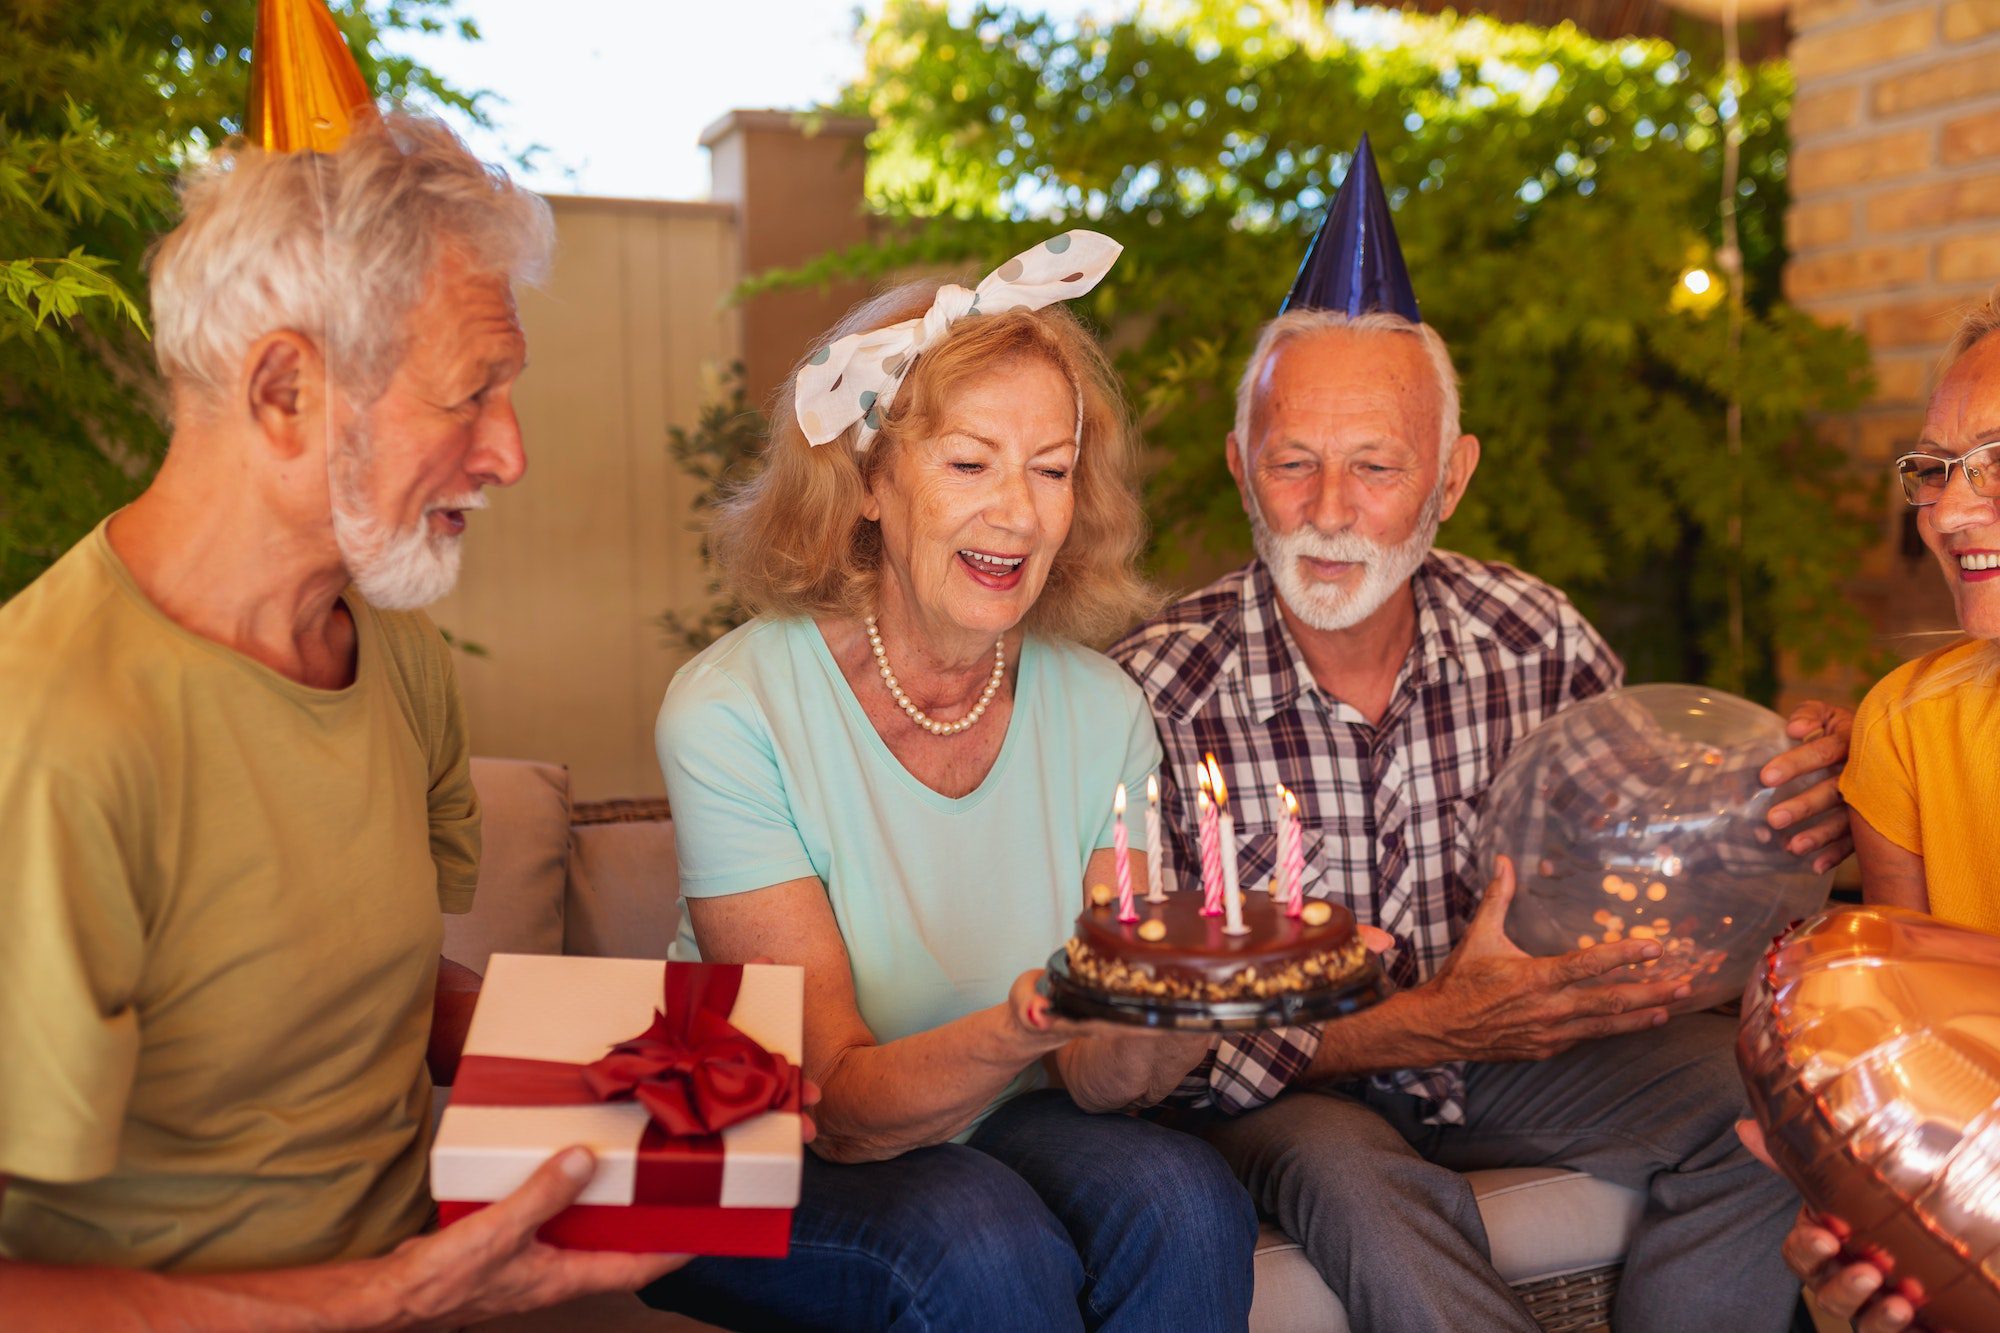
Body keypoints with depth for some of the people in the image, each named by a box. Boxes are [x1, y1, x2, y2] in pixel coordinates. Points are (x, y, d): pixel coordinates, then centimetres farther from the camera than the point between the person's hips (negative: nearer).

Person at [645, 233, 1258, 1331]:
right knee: (982, 1241, -31)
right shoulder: (732, 709, -18)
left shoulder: (1102, 710, -5)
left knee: (1183, 1200, -25)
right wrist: (1017, 1032, -39)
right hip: (771, 1179, -3)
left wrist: (1145, 1031, -30)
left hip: (993, 1135, 4)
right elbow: (836, 1107, -19)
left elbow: (1097, 1083, -6)